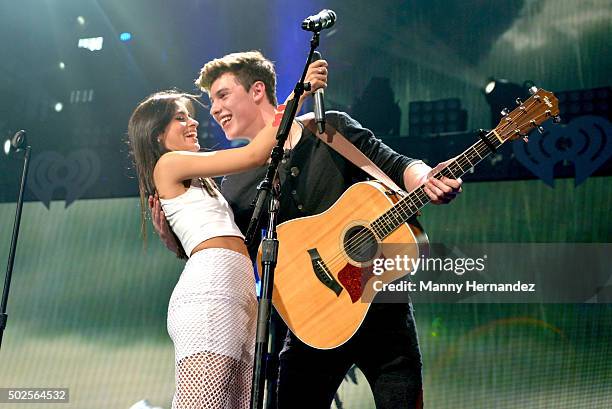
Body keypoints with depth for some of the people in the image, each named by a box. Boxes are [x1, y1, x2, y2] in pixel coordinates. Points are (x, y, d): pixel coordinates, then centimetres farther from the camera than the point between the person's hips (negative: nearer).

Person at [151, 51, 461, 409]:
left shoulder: (331, 130, 2)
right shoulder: (237, 185, 7)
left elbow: (395, 166, 0)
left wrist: (427, 180, -21)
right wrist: (176, 242, -8)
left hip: (380, 304, -2)